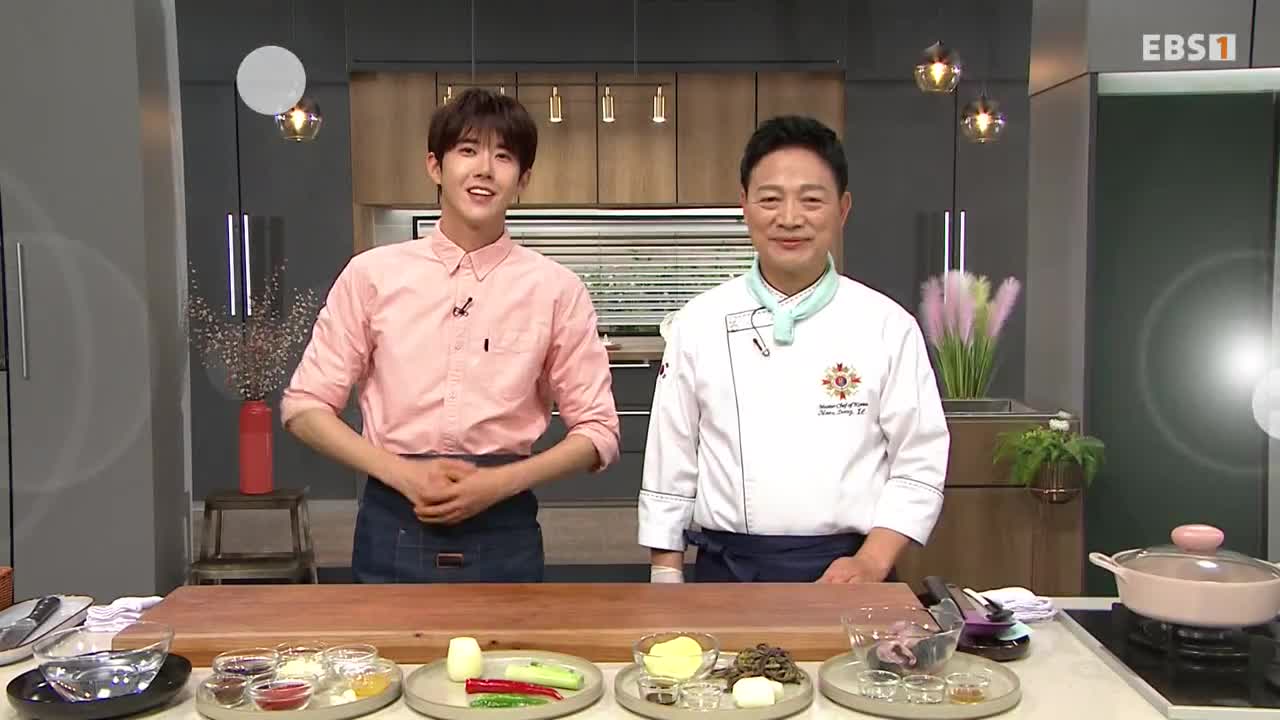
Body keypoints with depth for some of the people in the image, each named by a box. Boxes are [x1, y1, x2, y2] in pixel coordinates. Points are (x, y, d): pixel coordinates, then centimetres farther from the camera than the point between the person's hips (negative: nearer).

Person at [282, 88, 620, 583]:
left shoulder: (555, 289, -3)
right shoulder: (373, 274, -1)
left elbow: (597, 430, 1)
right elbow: (305, 406, 3)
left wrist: (498, 483, -12)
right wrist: (404, 474, -10)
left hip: (503, 534, 0)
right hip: (393, 530, 1)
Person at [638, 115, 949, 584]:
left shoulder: (888, 327, -3)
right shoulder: (698, 324, -1)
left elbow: (919, 466, -1)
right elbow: (669, 464, 2)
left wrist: (871, 562, -12)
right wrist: (666, 579, 2)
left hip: (845, 571, 0)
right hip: (729, 570, 1)